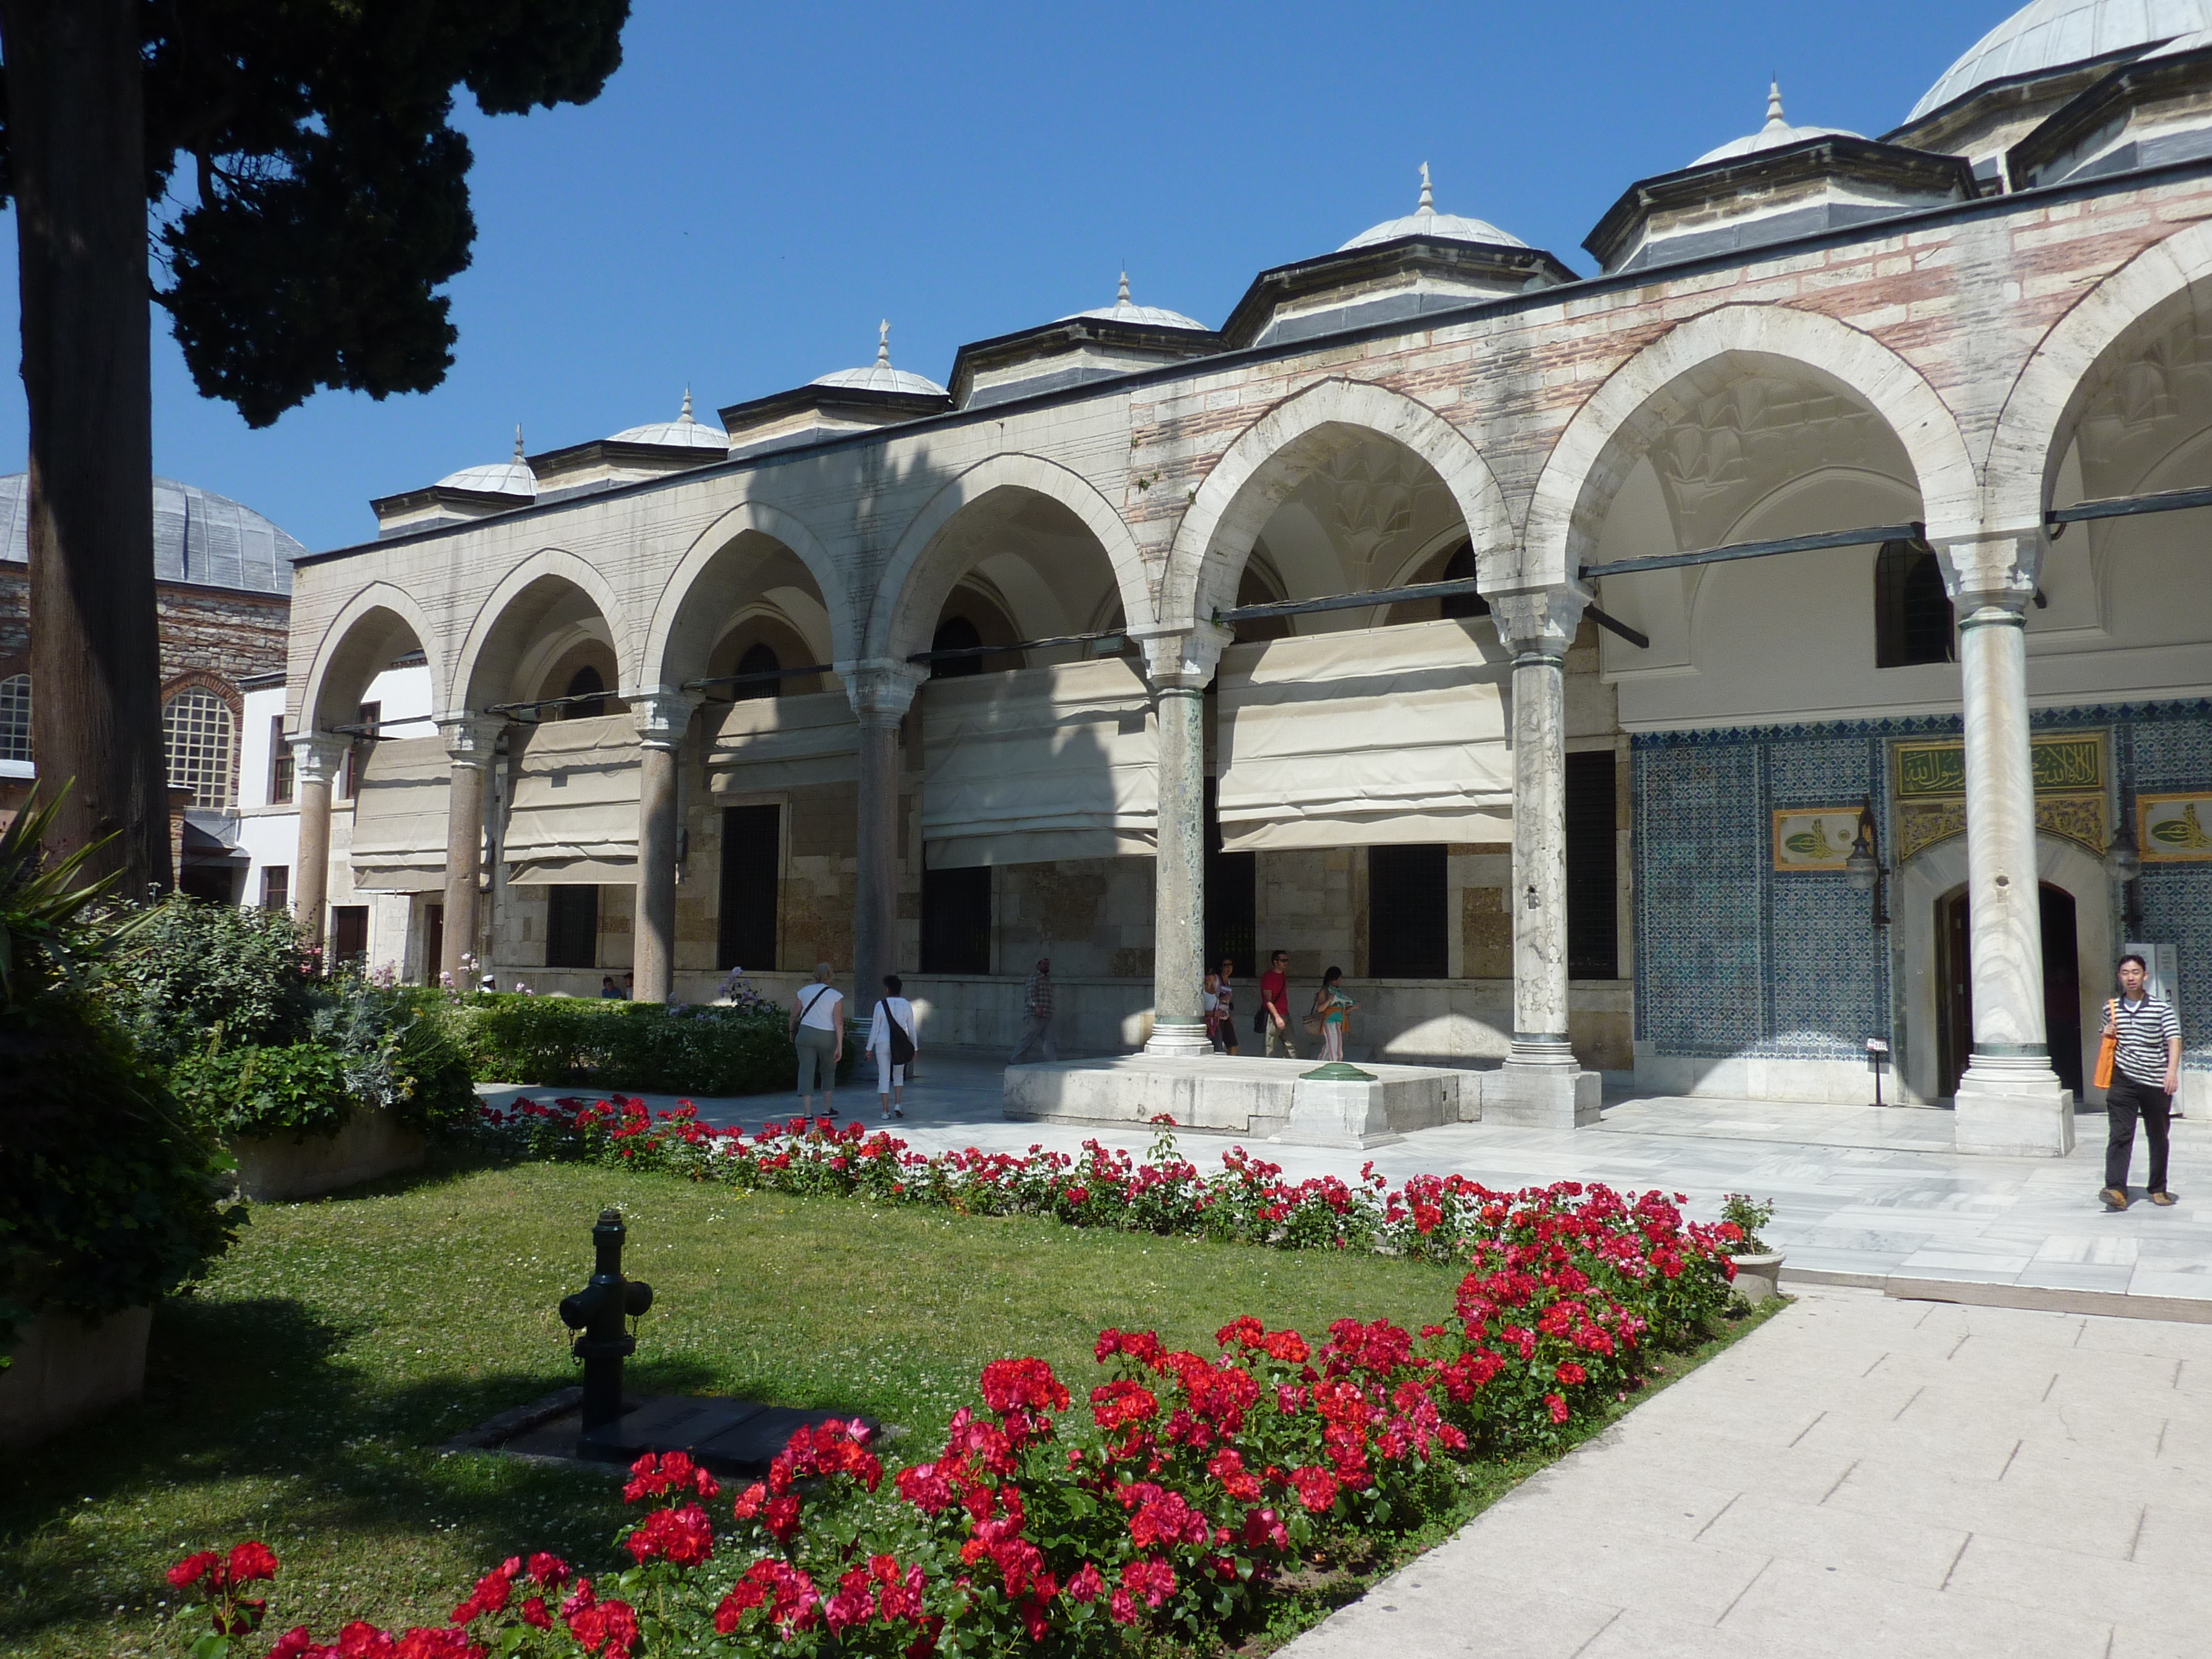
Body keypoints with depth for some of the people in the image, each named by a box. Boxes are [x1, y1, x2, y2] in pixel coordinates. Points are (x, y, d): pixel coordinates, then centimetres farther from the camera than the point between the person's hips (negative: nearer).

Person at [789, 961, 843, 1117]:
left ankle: (808, 1113, -6)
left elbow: (794, 1016, 10)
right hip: (827, 1037, -1)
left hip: (805, 1033, 1)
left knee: (806, 1072, 0)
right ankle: (827, 1110, 22)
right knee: (828, 1073, 18)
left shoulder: (804, 991, 5)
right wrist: (840, 1046, -7)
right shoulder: (836, 996, -3)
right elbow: (839, 1022, -8)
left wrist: (792, 1034, 27)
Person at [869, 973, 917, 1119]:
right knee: (899, 1075, 20)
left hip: (883, 1043, -2)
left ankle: (886, 1111, 2)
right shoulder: (907, 1005, 1)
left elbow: (875, 1028, -3)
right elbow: (911, 1028, 4)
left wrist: (870, 1047, 4)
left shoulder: (881, 1005, -6)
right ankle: (898, 1104, 7)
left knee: (884, 1077, 4)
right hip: (900, 1044, 2)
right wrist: (914, 1047, 13)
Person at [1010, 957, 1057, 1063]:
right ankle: (1014, 1060, 9)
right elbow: (1031, 993, -21)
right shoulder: (1033, 978, -6)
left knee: (1048, 1041, 0)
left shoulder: (1048, 980, 21)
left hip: (1047, 1017, 8)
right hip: (1035, 1017, -8)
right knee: (1028, 1040, -2)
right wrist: (1036, 1006, -35)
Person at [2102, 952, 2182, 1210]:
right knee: (2119, 1135, -11)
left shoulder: (2162, 1008, 0)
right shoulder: (2111, 1008, 10)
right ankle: (2116, 1190, -19)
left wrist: (2172, 1070, -27)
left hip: (2156, 1084, -1)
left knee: (2158, 1138, 11)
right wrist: (2107, 1035, 2)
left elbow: (2174, 1039, -12)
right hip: (2123, 1081, 1)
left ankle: (2158, 1189, 26)